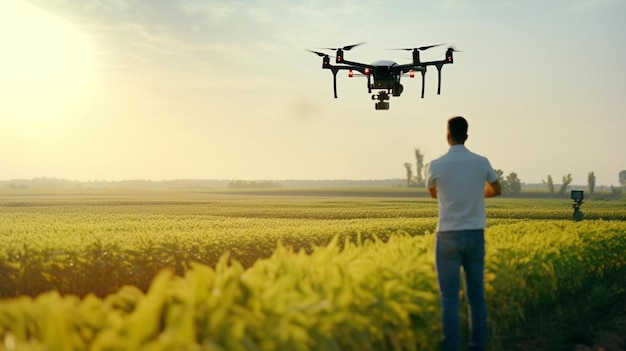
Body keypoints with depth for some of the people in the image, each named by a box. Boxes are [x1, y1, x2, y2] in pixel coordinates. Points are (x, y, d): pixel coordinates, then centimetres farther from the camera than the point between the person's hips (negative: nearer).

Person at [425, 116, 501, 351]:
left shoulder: (436, 166, -8)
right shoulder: (481, 162, 0)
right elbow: (496, 190, 19)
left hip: (448, 236, -3)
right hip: (475, 235, 3)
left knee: (449, 297, -1)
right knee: (476, 294, 11)